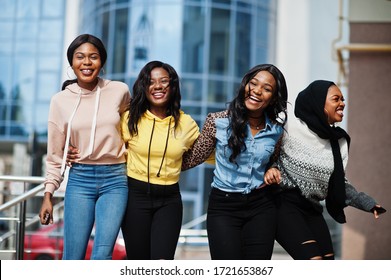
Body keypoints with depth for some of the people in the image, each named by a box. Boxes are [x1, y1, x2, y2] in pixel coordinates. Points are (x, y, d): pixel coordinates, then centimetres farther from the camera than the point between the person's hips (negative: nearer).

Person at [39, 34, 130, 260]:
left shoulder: (120, 91, -1)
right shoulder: (60, 101, 2)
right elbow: (55, 154, 8)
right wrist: (48, 194, 6)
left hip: (115, 179, -1)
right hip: (79, 179, 1)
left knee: (102, 255, -12)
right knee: (72, 258, -1)